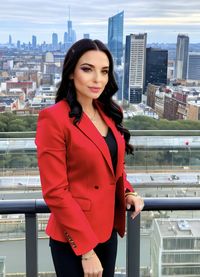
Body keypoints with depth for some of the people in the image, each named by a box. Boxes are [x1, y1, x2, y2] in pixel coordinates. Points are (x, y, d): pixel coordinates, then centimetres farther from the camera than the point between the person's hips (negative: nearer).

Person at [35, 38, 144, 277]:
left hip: (108, 231, 7)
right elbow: (55, 192, -20)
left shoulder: (109, 113, 4)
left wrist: (127, 193, -3)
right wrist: (86, 250, -19)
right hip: (73, 239, -7)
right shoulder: (54, 119, -19)